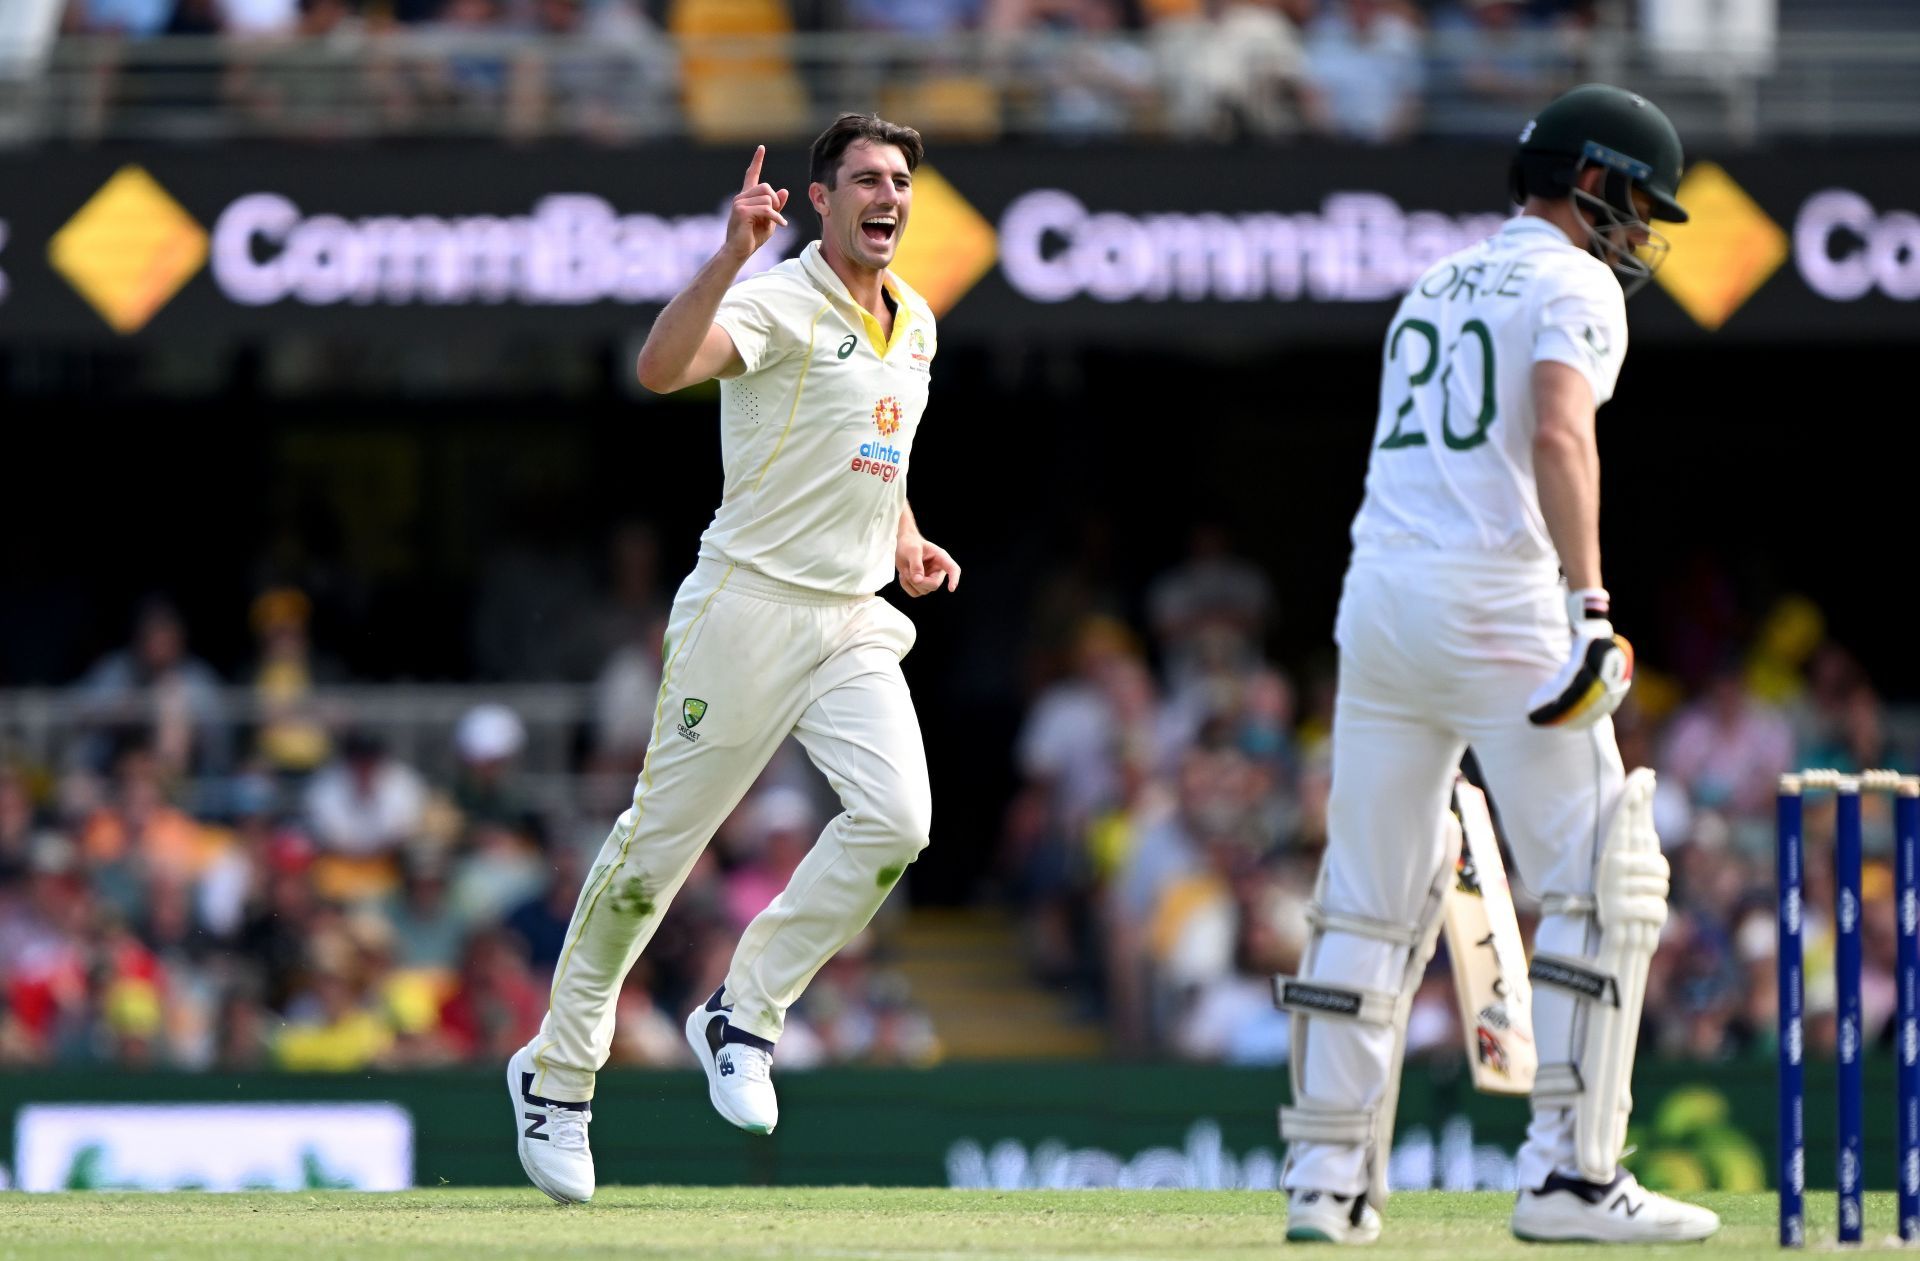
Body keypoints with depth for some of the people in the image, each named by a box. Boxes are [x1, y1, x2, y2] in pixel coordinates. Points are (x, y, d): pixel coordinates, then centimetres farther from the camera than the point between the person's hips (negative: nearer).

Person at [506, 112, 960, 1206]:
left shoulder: (914, 323, 14)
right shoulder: (778, 303, -11)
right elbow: (665, 368, -31)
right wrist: (732, 255, -40)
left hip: (856, 621, 6)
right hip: (749, 610, -6)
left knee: (897, 817, -17)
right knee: (661, 840, 0)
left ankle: (743, 1021, -2)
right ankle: (557, 1072, 16)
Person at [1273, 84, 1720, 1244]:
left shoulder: (1433, 287, 23)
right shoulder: (1573, 283, -1)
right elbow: (1560, 433, -18)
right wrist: (1589, 605, -26)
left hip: (1378, 590, 8)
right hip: (1494, 598, -8)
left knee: (1373, 900, 11)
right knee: (1605, 883, -3)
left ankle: (1328, 1179, 8)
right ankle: (1570, 1172, -10)